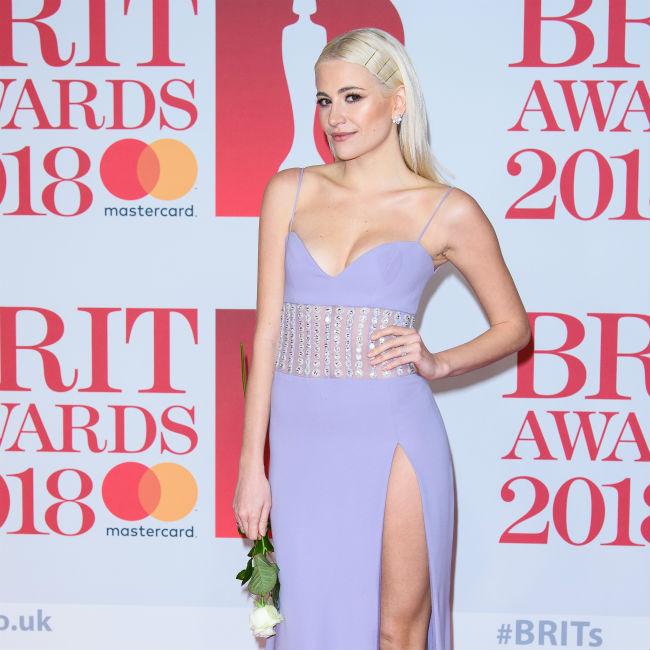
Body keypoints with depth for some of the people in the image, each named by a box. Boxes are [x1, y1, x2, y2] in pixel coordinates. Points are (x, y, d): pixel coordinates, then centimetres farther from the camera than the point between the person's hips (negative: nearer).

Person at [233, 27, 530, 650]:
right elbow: (268, 328, 4)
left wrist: (437, 363, -8)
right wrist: (252, 465, 1)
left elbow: (513, 325, 11)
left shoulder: (448, 212, 0)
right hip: (301, 440, 3)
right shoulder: (290, 191, 7)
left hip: (390, 437, -2)